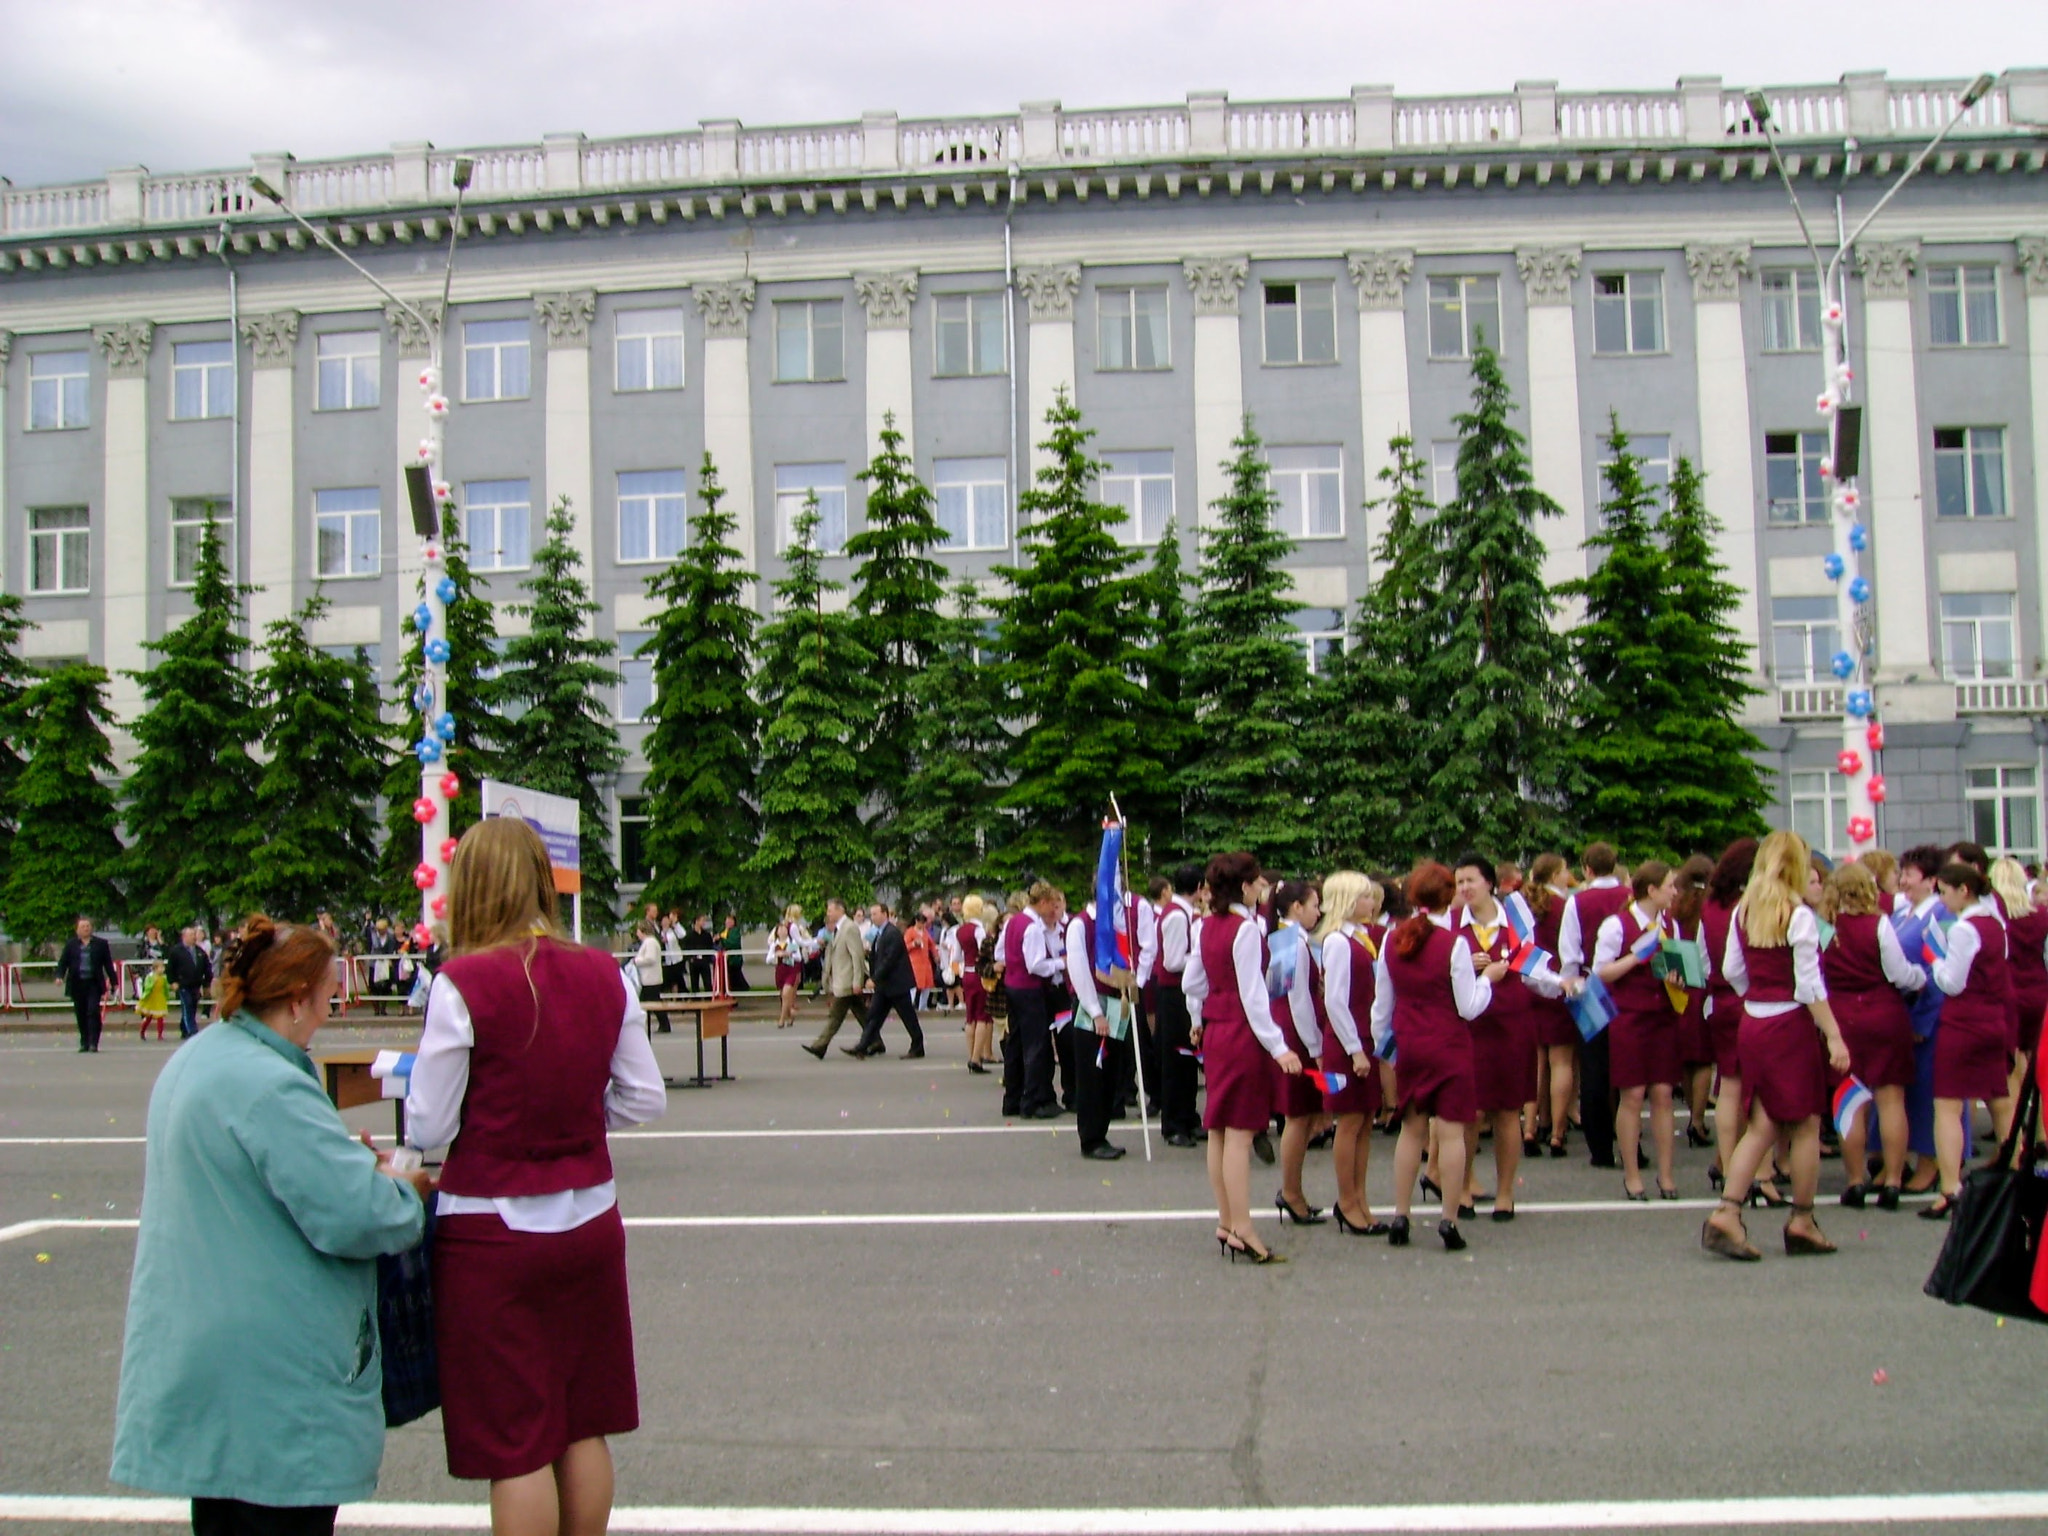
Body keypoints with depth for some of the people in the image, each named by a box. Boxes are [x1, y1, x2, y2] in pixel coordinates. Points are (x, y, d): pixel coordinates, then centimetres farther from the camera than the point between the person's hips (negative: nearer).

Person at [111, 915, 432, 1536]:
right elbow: (355, 1215, -25)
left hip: (192, 1351, 10)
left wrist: (348, 1158, 13)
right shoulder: (271, 1086, -23)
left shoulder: (192, 1062, 9)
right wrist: (404, 1190, -4)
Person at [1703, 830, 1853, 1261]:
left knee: (1762, 1125, 9)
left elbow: (1732, 970, 11)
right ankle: (1802, 1223, 15)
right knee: (1806, 1125, 7)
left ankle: (1726, 1213, -2)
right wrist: (1835, 1038, -13)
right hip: (1792, 1024, -6)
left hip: (1753, 1023, 6)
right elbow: (1810, 985, -15)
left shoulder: (1743, 912, 5)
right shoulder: (1799, 914, -13)